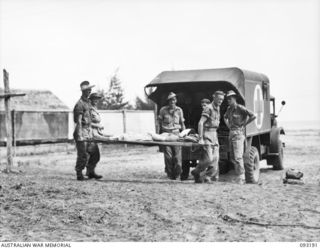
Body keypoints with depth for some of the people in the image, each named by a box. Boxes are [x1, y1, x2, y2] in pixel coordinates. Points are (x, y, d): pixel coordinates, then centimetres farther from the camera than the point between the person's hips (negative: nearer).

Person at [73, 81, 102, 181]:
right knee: (83, 155, -4)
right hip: (82, 132, -9)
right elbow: (79, 121, -20)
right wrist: (80, 136, -24)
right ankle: (79, 175, 7)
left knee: (95, 153, 10)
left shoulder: (88, 102, 14)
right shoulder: (80, 104, -15)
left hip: (89, 132, 9)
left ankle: (91, 172, 20)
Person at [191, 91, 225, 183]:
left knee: (215, 158, 3)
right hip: (207, 134, -8)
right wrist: (201, 139, -24)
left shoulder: (217, 108, 14)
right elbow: (201, 123, -19)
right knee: (209, 158, -14)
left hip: (214, 134, 8)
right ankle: (196, 171, 5)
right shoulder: (208, 108, -12)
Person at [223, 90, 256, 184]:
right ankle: (239, 177, 15)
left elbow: (253, 116, -17)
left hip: (238, 133, -9)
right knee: (233, 157, 8)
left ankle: (241, 178, -11)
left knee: (238, 157, -14)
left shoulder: (240, 108, -11)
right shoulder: (229, 109, 13)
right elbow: (225, 117, 35)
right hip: (231, 133, 9)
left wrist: (243, 124, -11)